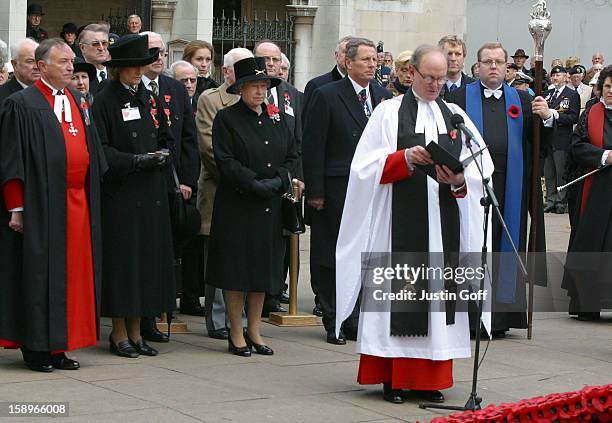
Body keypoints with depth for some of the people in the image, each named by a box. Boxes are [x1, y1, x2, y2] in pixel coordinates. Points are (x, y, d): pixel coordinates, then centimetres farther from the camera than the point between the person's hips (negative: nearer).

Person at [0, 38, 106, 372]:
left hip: (78, 204, 7)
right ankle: (36, 348, 7)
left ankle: (59, 346, 16)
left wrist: (92, 198, 13)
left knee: (73, 274, 7)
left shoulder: (79, 102, 14)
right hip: (41, 204, -6)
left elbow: (93, 155, 19)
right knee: (40, 274, -1)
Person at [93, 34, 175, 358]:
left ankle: (135, 332, 15)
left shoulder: (149, 98, 13)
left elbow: (163, 138, 20)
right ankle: (119, 334, 7)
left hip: (151, 193, 6)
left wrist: (161, 156, -1)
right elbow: (100, 149, -10)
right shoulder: (105, 101, -6)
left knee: (149, 258, 6)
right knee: (122, 259, -3)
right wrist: (136, 161, -19)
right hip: (120, 193, -6)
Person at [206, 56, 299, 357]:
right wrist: (254, 183, -19)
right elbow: (225, 161, -12)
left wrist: (279, 179, -7)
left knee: (264, 268, 8)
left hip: (271, 207, 5)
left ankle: (254, 330, 18)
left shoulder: (276, 118, 12)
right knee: (237, 267, -1)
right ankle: (236, 334, 8)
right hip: (236, 205, -5)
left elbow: (292, 156, 11)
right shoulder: (226, 118, -4)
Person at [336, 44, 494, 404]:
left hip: (444, 223, 3)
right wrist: (406, 158, -19)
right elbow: (368, 165, -4)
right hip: (400, 223, -3)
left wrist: (460, 179, -14)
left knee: (438, 290, 3)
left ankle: (430, 378, 9)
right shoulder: (389, 112, 4)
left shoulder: (456, 115, 13)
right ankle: (393, 376, 2)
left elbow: (483, 166, 6)